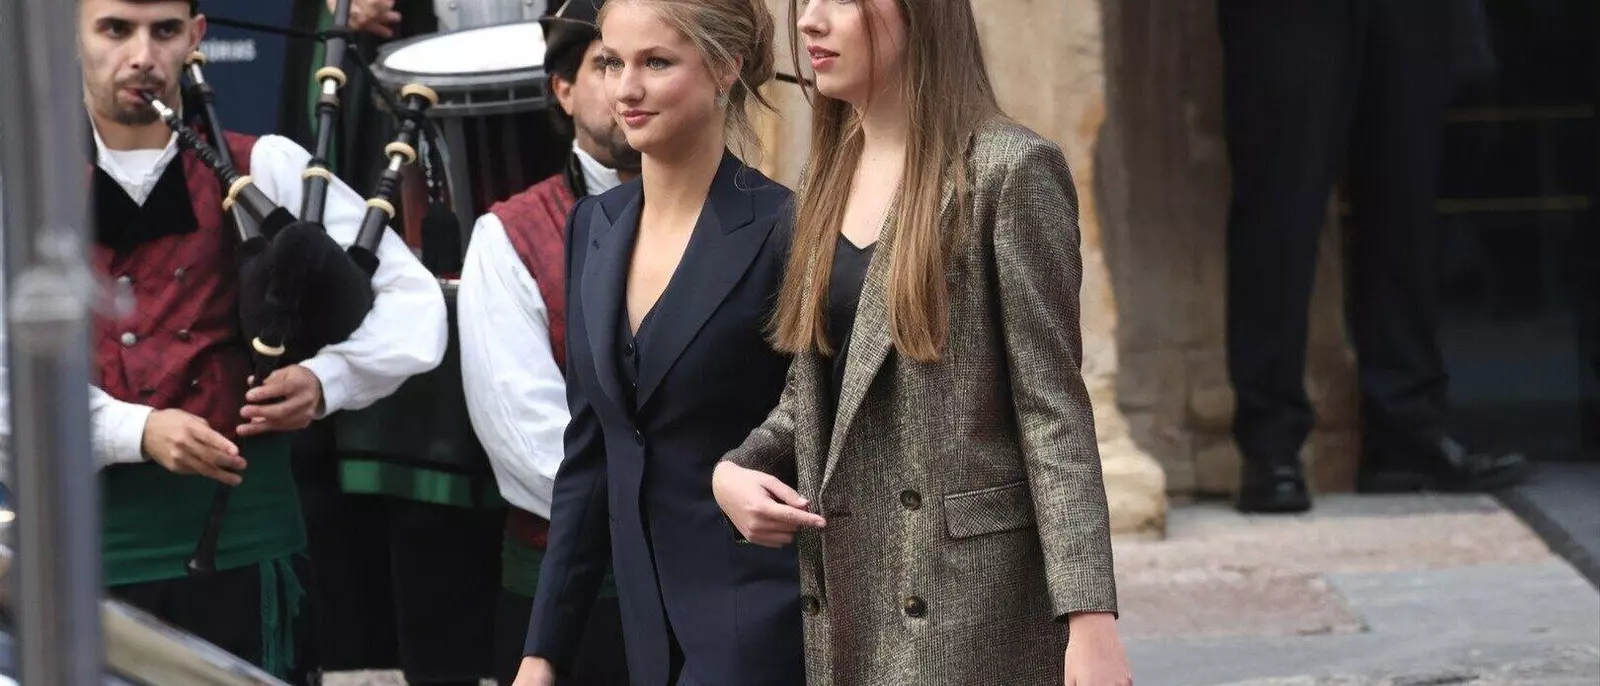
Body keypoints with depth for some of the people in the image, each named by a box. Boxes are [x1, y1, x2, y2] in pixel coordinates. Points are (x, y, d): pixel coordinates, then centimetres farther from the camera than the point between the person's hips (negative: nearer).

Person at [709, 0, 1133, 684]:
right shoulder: (826, 181, 13)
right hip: (845, 592, 6)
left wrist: (1090, 616, -17)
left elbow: (1052, 405, -11)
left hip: (970, 598, -6)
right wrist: (733, 469, 1)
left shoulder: (1008, 170, -7)